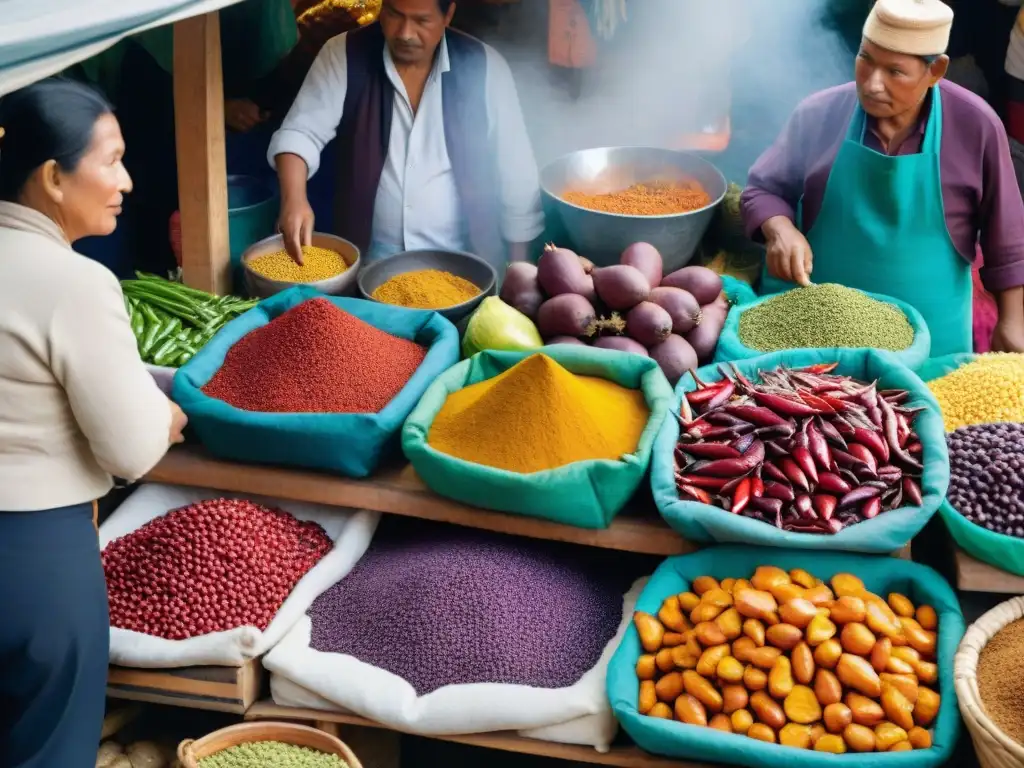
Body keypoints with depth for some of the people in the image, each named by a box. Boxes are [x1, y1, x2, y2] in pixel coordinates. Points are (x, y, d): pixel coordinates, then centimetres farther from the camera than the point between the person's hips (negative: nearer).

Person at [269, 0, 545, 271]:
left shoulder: (483, 67, -10)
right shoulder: (344, 56, -8)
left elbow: (516, 176, -4)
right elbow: (300, 132, -12)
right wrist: (294, 198, -32)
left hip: (461, 261, 0)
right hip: (370, 259, 1)